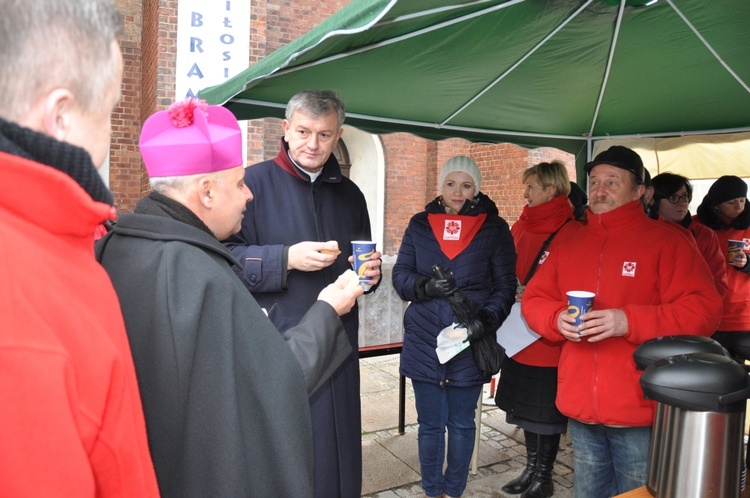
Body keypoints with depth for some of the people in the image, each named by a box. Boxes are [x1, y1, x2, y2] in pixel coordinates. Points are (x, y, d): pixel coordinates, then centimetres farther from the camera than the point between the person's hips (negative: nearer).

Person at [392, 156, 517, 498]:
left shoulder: (494, 228, -1)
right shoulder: (420, 224, 4)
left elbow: (505, 286, -1)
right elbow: (400, 276, 3)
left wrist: (485, 320, -18)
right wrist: (425, 286, -17)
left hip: (470, 343, -1)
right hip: (423, 341, 1)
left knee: (461, 424, 14)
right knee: (430, 424, 12)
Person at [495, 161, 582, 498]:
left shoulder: (570, 233, -14)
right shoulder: (521, 227, 8)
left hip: (549, 341, -7)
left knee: (546, 412, 8)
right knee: (525, 406, 18)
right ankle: (531, 469, 35)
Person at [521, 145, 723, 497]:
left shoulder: (666, 242, -6)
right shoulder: (569, 245, 9)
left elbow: (703, 310, -14)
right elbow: (533, 300, 12)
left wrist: (630, 322, -25)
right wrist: (557, 319, -10)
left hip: (640, 412, -4)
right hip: (580, 408, 5)